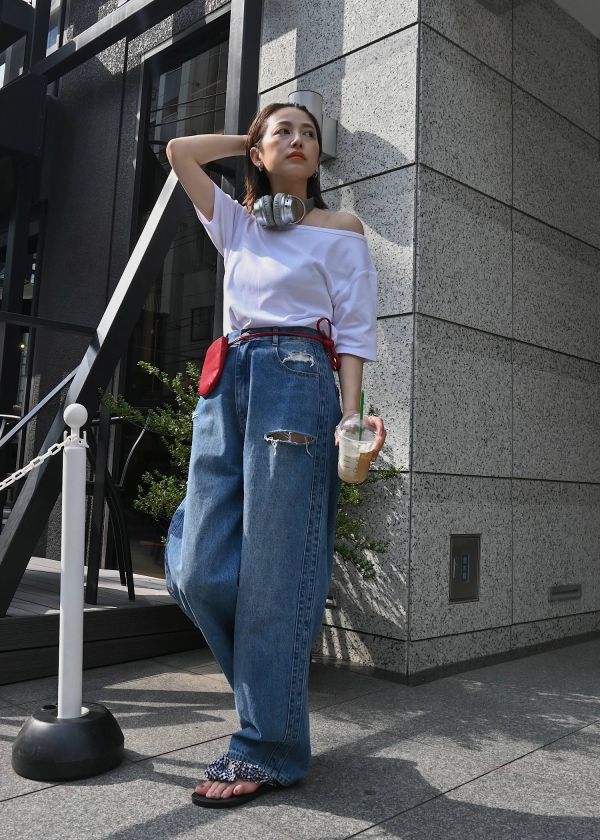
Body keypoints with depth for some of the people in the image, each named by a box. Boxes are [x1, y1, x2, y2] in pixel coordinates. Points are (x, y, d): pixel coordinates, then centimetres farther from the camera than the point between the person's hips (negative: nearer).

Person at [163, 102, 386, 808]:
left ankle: (268, 748, 5)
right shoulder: (236, 224, 22)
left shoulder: (341, 230, 9)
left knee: (273, 570, -7)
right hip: (227, 386, 5)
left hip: (296, 384, -5)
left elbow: (354, 332, 1)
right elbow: (179, 151, 21)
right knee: (198, 571, 0)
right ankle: (273, 687, 21)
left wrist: (351, 415, -11)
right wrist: (248, 141, 26)